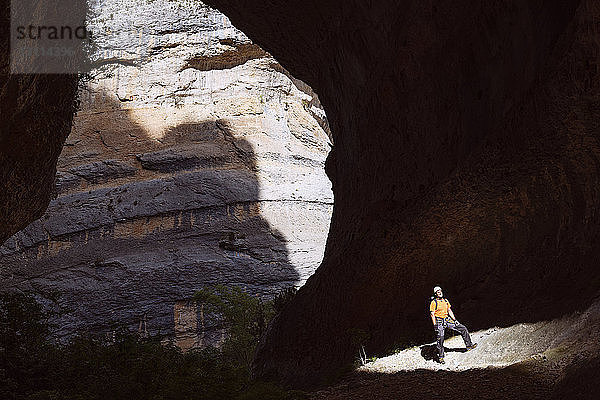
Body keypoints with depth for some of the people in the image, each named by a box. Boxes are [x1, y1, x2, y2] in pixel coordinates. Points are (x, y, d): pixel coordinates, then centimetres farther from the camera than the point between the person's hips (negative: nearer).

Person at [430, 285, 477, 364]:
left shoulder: (445, 301, 11)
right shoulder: (434, 302, -7)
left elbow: (449, 311, 17)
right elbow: (432, 314, -11)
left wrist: (454, 320, 10)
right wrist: (435, 325, -18)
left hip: (447, 320, 6)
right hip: (439, 322, -6)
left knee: (463, 329, 1)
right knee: (440, 339, -12)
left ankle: (469, 345, 12)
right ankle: (441, 357, 0)